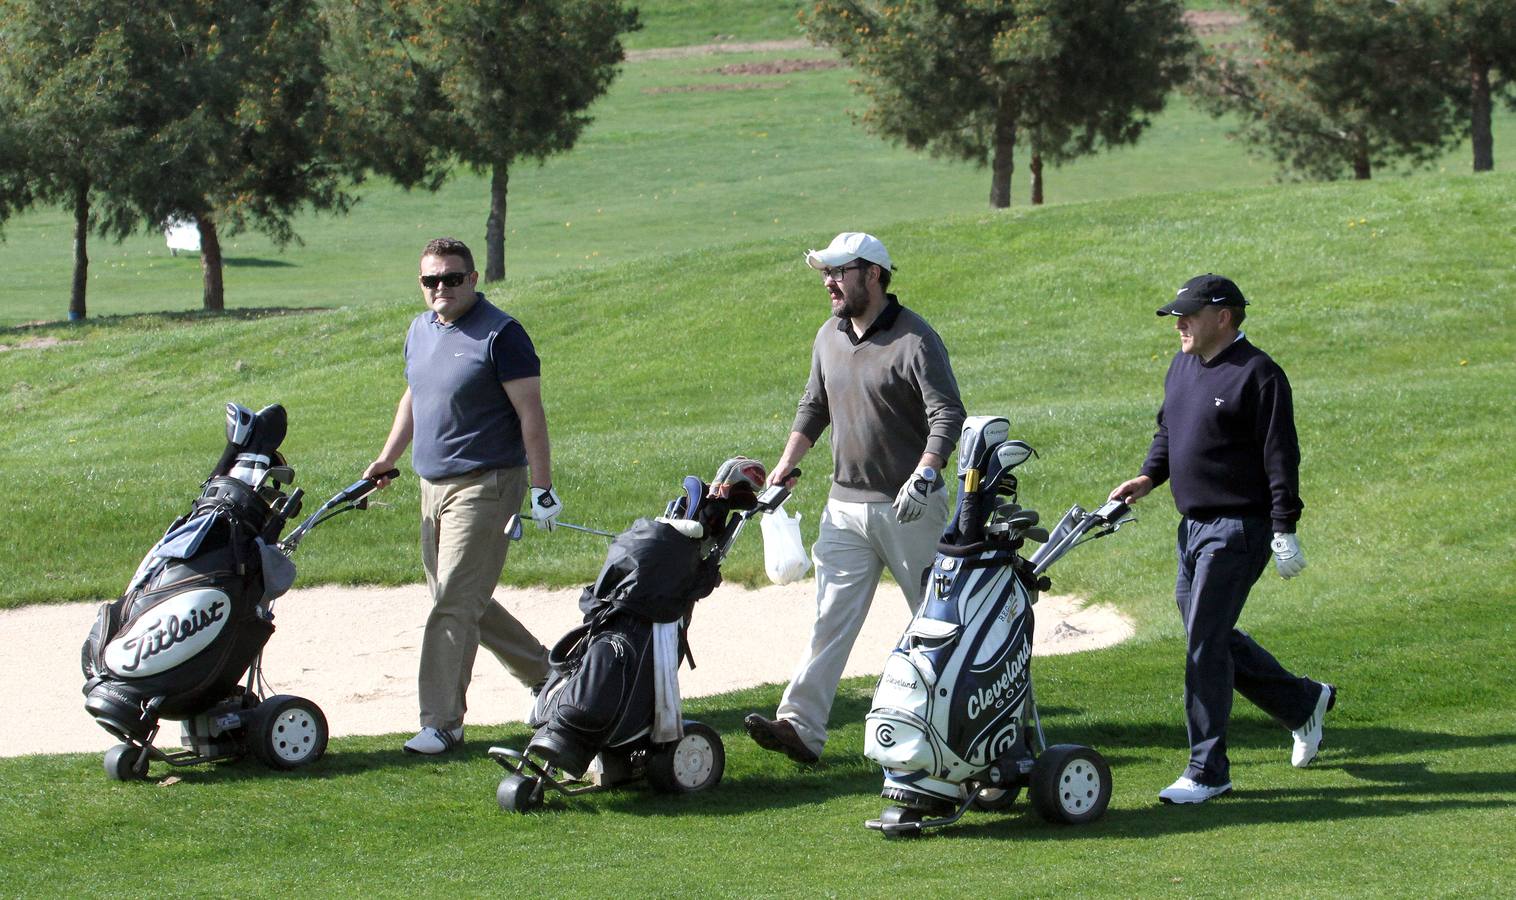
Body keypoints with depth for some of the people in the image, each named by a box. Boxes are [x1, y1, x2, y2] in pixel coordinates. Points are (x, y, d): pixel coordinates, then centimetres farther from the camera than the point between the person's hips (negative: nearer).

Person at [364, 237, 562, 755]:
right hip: (433, 487, 9)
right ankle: (543, 673, 30)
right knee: (464, 600, 13)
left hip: (485, 486, -9)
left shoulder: (499, 334, -11)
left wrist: (542, 488, -15)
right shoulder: (420, 331, 13)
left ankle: (442, 722, -9)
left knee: (455, 603, -11)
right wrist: (385, 460, 18)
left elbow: (530, 413, -12)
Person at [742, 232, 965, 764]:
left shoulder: (915, 340, -12)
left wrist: (924, 475, -30)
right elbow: (814, 406, 23)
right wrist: (786, 465, 15)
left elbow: (948, 415, -18)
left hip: (910, 509, -6)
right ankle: (800, 726, -9)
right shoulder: (829, 338, 10)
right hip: (846, 505, 6)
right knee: (831, 619, -3)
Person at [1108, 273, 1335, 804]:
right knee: (1209, 636, 16)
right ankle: (1304, 703, 33)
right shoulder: (1184, 365, 12)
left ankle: (1208, 772, -2)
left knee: (1205, 644, -9)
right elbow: (1168, 431, 24)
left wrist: (1285, 531, -18)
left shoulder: (1258, 376, -13)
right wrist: (1149, 476, 6)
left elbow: (1281, 457, -15)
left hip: (1240, 528, -9)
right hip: (1194, 525, 9)